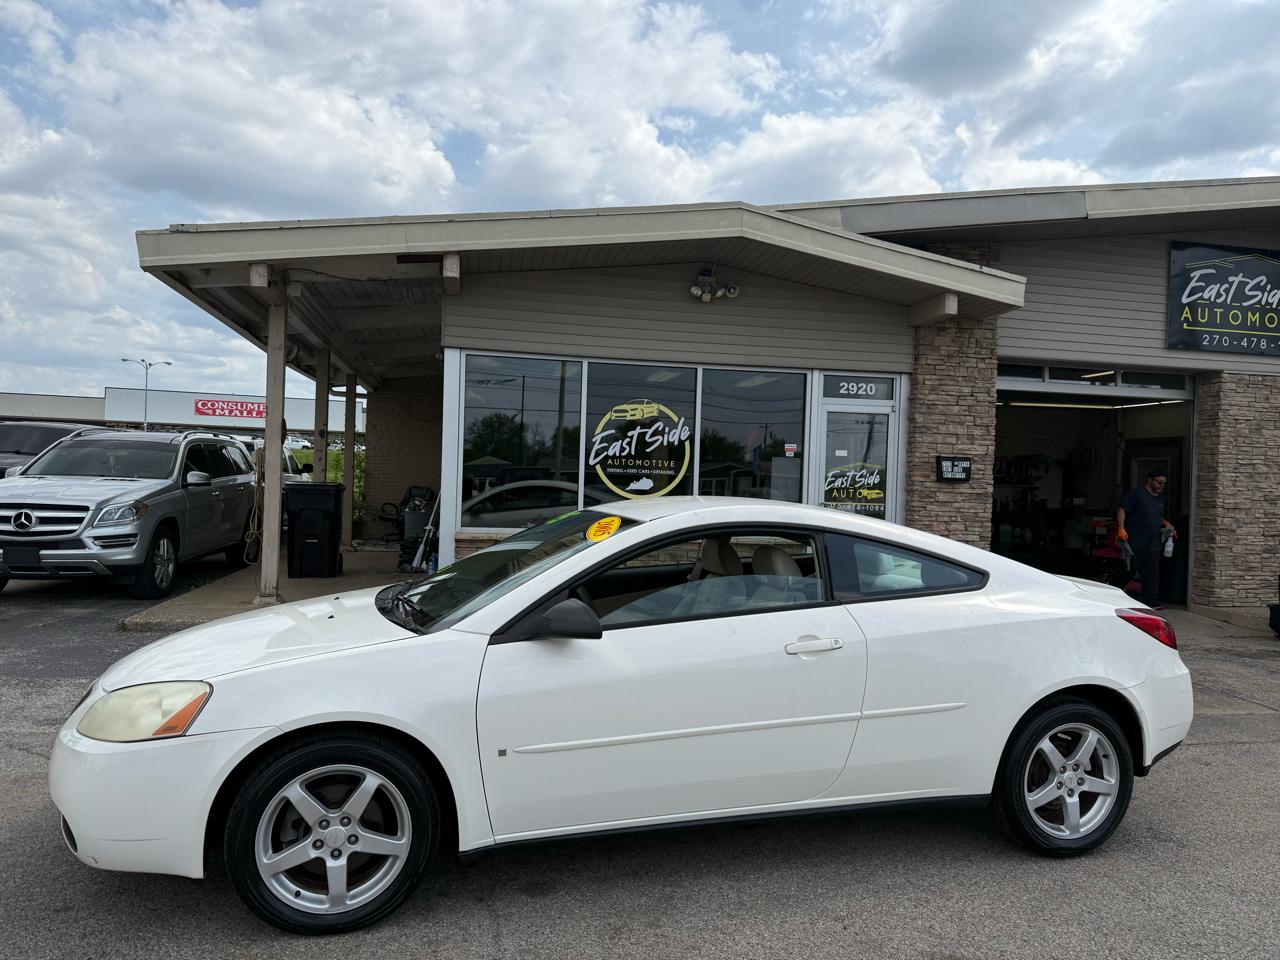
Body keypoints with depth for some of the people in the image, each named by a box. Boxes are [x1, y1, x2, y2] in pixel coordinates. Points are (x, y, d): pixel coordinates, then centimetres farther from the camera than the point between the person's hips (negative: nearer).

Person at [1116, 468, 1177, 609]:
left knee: (1152, 575, 4)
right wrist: (1121, 528, -22)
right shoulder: (1137, 493, -4)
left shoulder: (1160, 498, 19)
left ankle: (1151, 602, 8)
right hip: (1135, 543, -7)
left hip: (1153, 544, 7)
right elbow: (1122, 510, -11)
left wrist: (1167, 525, 14)